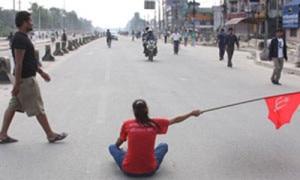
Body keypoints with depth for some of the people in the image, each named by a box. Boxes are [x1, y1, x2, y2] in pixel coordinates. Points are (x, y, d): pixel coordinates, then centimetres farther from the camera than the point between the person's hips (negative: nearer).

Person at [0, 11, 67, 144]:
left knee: (13, 106, 12)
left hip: (23, 78, 11)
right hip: (26, 79, -11)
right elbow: (18, 63, -22)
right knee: (38, 109, -1)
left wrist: (41, 72, 24)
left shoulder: (22, 37, 14)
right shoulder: (20, 39, -19)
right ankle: (50, 135, 9)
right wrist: (17, 84, -23)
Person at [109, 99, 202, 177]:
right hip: (150, 171, 1)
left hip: (129, 170, -1)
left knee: (112, 147, 23)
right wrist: (192, 113, 25)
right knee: (164, 146, 26)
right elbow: (176, 120, 10)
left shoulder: (127, 124, -8)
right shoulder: (155, 123, -6)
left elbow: (118, 144, 9)